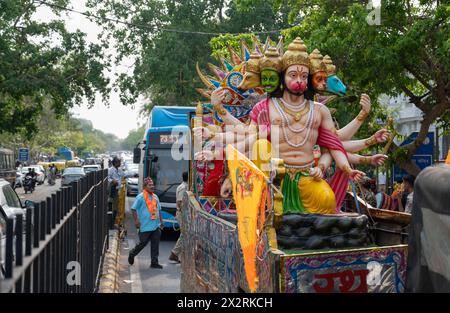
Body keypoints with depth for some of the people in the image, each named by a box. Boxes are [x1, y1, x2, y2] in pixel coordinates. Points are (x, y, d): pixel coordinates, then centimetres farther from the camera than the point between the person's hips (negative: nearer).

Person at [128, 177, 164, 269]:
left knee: (155, 244, 4)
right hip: (145, 226, -6)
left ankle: (154, 262, 10)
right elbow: (133, 209, -7)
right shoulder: (140, 197, -6)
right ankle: (132, 254, 29)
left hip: (156, 226, 6)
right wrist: (136, 221, -13)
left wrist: (161, 221, 17)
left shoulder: (155, 197, 13)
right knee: (143, 243, 3)